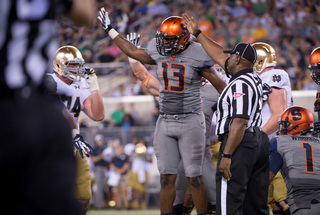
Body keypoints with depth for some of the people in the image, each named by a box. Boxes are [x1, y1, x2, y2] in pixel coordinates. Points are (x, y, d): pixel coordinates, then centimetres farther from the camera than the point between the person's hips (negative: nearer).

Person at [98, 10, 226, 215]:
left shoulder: (196, 55, -12)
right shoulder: (159, 52, 4)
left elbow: (219, 83, -5)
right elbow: (134, 52, 22)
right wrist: (110, 30, 26)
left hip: (190, 122, -5)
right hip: (165, 121, 5)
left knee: (195, 178, -4)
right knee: (167, 177, 5)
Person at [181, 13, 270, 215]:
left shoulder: (240, 85, -15)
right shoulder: (254, 78, 14)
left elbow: (239, 123, -22)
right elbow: (220, 56, 26)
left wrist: (227, 155, -23)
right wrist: (198, 34, 33)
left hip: (240, 144, -10)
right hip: (260, 142, 10)